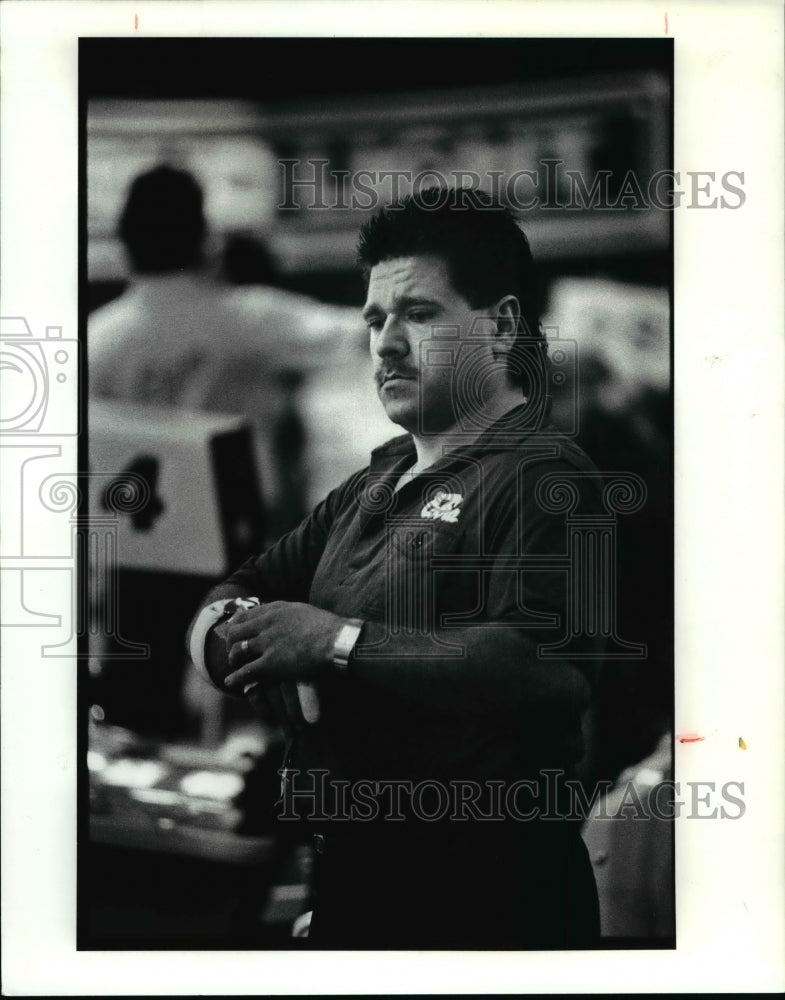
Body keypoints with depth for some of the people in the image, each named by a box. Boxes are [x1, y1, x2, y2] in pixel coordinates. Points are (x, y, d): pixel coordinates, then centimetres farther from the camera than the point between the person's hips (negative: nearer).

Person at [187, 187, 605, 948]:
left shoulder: (541, 478, -12)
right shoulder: (376, 484, 17)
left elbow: (544, 665, -28)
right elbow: (243, 590, 18)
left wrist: (338, 641, -22)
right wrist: (228, 628, -7)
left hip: (481, 889, -8)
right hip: (352, 873, 8)